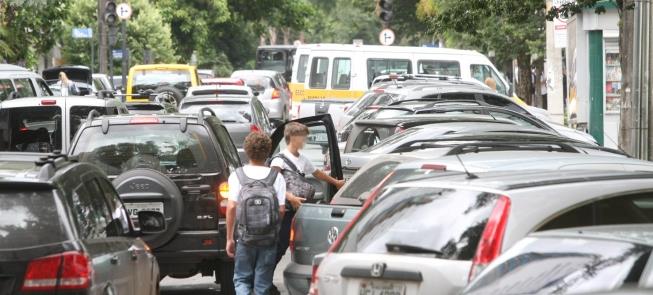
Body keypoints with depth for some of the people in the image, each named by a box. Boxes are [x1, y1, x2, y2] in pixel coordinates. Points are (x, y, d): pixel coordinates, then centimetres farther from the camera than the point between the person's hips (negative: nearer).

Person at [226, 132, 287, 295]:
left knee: (241, 279, 11)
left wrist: (230, 238, 1)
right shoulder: (277, 177, -3)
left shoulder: (237, 176, -3)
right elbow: (281, 209, -5)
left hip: (244, 238, 0)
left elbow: (231, 207, -6)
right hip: (269, 239, 0)